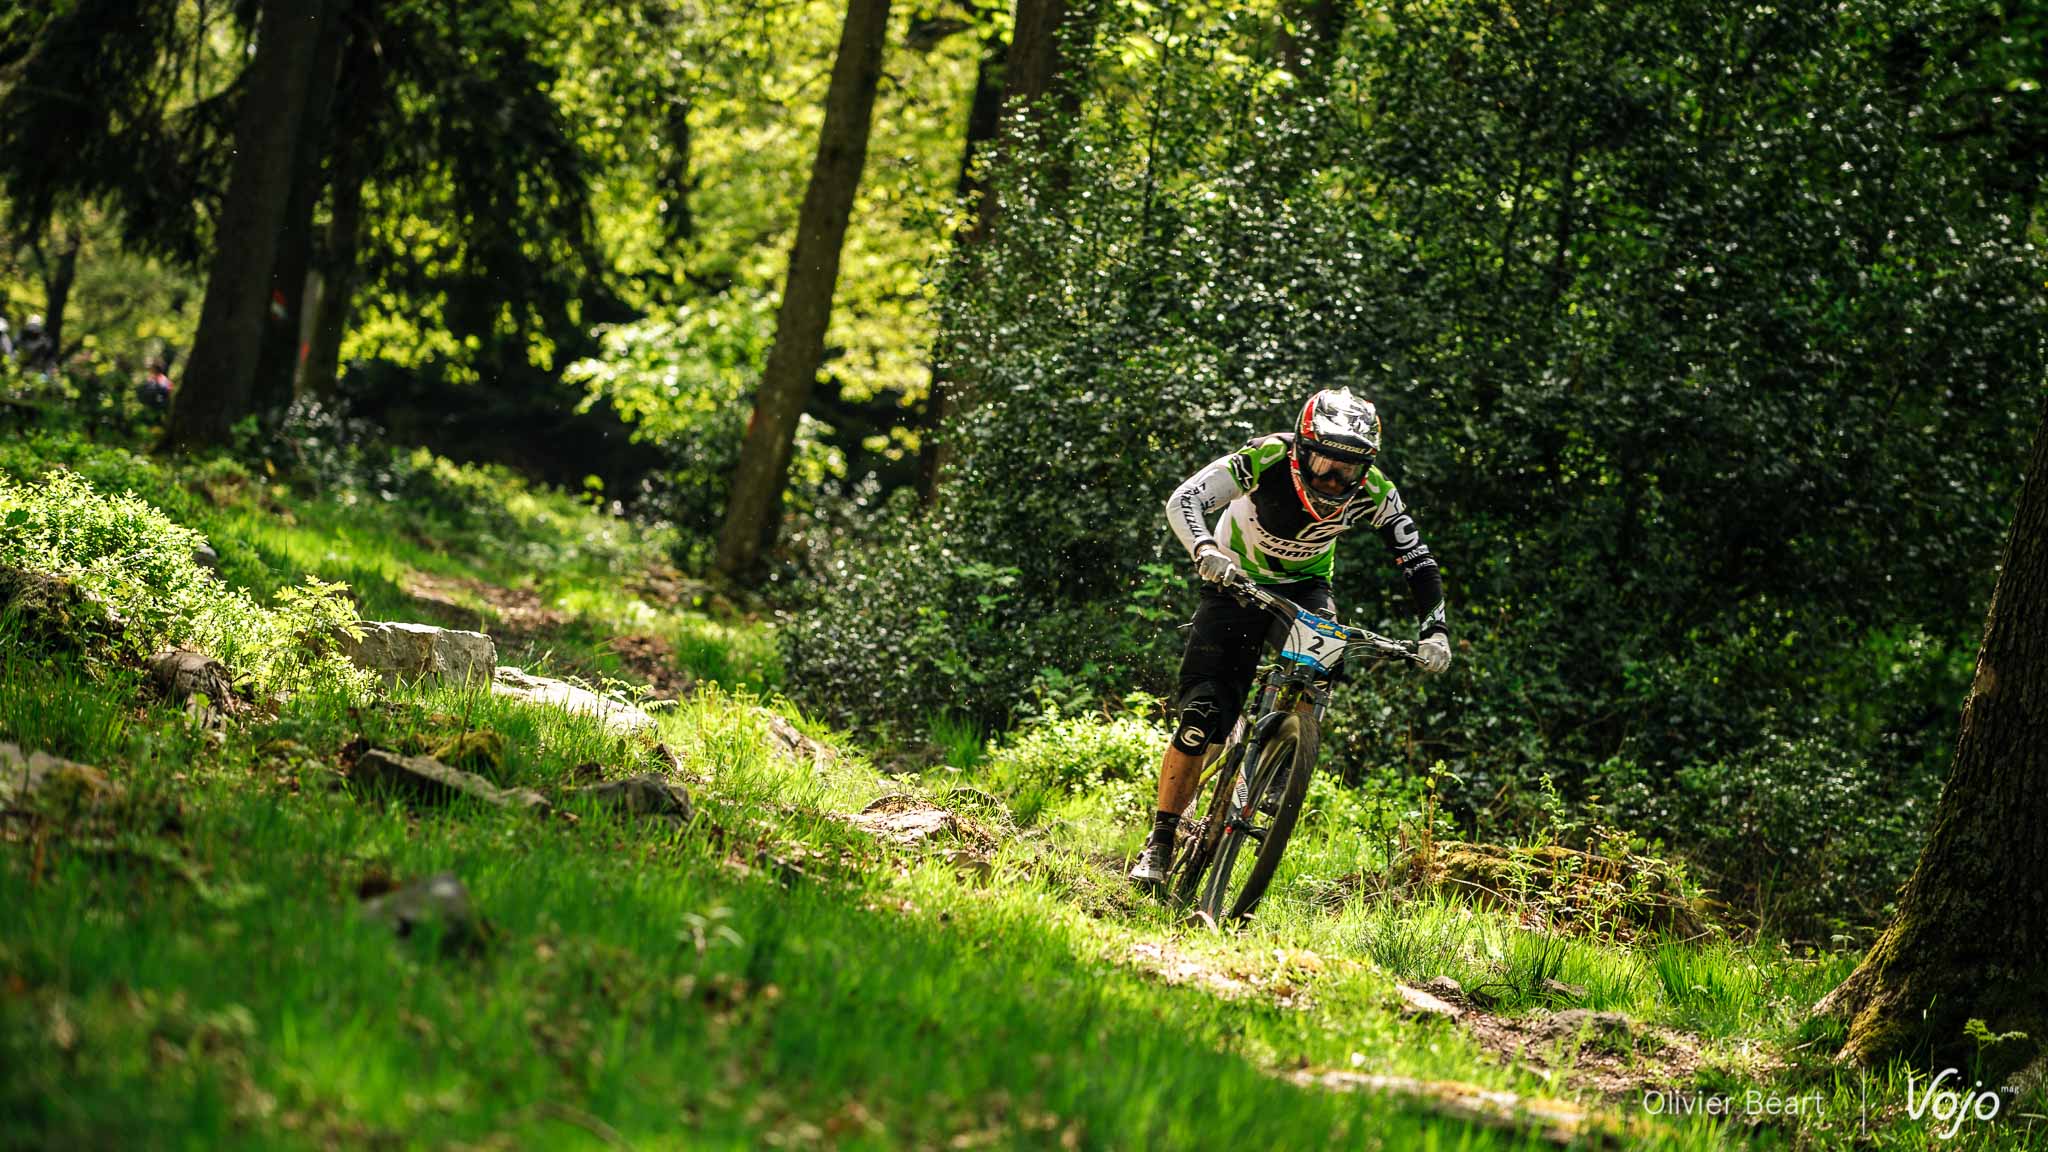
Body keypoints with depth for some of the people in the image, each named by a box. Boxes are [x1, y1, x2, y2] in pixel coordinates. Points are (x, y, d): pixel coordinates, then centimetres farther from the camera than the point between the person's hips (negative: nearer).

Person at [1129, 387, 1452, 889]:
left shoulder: (1372, 494, -23)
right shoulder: (1267, 459, -30)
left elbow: (1418, 561, -16)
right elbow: (1183, 500, -36)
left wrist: (1435, 630, -30)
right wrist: (1206, 549, -55)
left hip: (1304, 587, 2)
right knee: (1201, 716, -13)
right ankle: (1161, 840, -2)